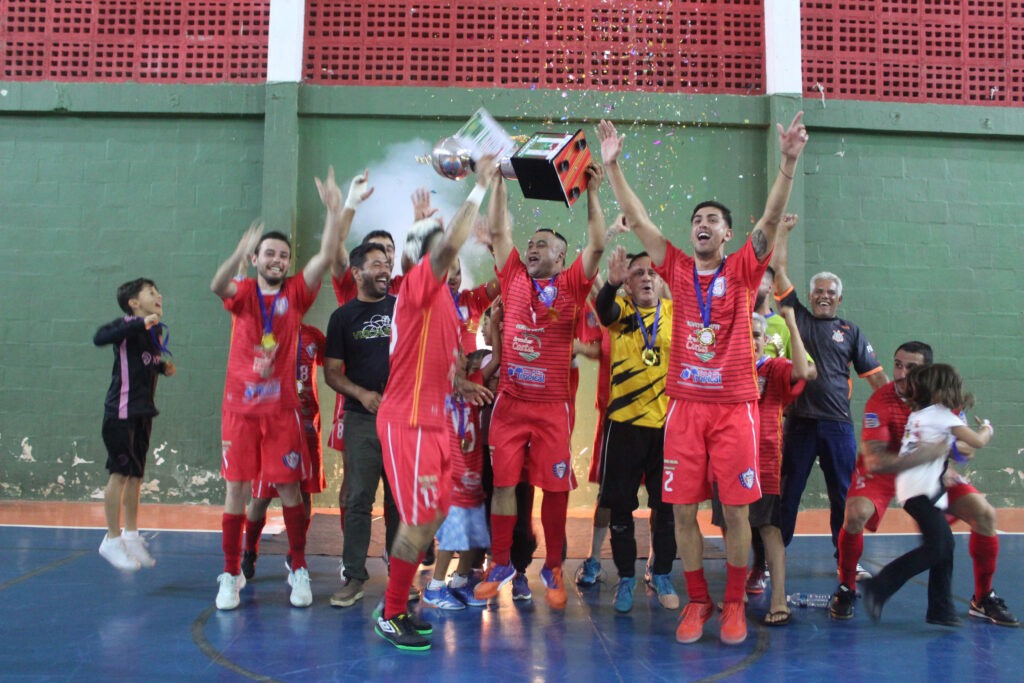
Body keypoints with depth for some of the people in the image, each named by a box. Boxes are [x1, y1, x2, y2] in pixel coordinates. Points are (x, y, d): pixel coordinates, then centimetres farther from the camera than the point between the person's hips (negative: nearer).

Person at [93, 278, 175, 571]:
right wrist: (140, 324, -35)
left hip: (143, 412, 7)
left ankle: (131, 536, 22)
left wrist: (164, 367, 3)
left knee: (136, 475, 12)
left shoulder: (156, 331, 11)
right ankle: (112, 539, 6)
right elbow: (99, 337, -30)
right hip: (121, 410, -7)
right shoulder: (127, 326, -11)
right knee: (120, 472, -4)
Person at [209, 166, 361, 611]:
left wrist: (337, 209, -21)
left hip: (283, 408, 0)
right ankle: (230, 576, 13)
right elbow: (217, 286, -22)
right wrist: (240, 252, -41)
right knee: (236, 489, 2)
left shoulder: (295, 294, 4)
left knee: (289, 488, 3)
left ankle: (299, 571, 15)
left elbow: (326, 257, -10)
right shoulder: (242, 293, 3)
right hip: (240, 407, 0)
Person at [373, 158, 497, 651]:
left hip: (433, 421, 10)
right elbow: (449, 243, -30)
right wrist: (479, 187, -23)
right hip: (409, 422, -10)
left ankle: (398, 607, 26)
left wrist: (456, 385, 14)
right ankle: (391, 617, 8)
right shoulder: (419, 282, -10)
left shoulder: (441, 295, 17)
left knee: (430, 518, 14)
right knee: (419, 522, -6)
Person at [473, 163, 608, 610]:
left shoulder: (571, 286, 3)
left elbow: (597, 244, -7)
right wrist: (499, 181, 6)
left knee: (555, 487, 4)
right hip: (509, 402, 2)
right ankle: (501, 564, 19)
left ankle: (553, 568, 20)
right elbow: (498, 231, 8)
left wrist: (592, 193, -7)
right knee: (503, 483, 5)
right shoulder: (513, 278, 9)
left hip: (553, 405, -2)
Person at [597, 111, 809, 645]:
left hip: (735, 406, -2)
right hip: (685, 405, 2)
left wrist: (788, 163, -22)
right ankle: (697, 601, 20)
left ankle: (734, 602, 19)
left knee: (736, 510, 2)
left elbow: (771, 220, -9)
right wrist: (611, 166, -4)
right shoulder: (678, 269, 8)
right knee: (683, 510, 3)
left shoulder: (743, 270, 4)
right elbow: (637, 220, 3)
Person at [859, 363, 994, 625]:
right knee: (935, 548, -13)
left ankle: (941, 609, 15)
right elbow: (978, 442, -1)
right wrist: (987, 428, 19)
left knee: (945, 544, 12)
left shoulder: (917, 414, 17)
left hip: (910, 487, 9)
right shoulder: (944, 415, -5)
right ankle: (878, 587, -18)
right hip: (923, 490, -9)